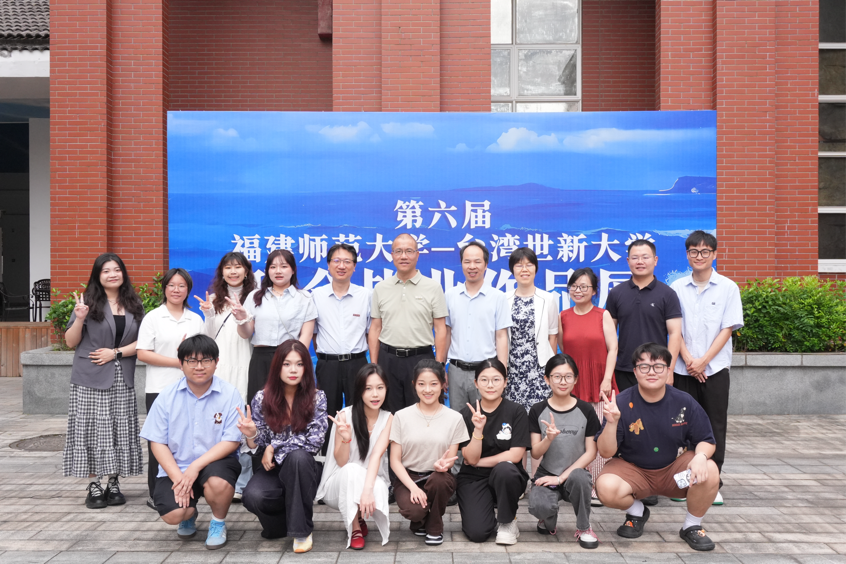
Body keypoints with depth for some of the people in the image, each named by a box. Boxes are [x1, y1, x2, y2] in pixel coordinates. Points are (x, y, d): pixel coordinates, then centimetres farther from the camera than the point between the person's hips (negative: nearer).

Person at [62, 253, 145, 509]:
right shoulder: (88, 301, 1)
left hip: (122, 379, 3)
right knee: (92, 430, -2)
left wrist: (116, 352, -8)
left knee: (120, 431, 3)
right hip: (91, 378, -2)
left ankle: (114, 485, 12)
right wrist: (79, 319, -15)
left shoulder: (134, 305, 9)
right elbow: (71, 342, 1)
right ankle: (94, 487, 6)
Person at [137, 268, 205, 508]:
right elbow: (142, 353, -5)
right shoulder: (153, 317, 3)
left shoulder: (196, 320, 14)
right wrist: (176, 361, -12)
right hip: (159, 389, -3)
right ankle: (156, 494, 11)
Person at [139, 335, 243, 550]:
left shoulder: (229, 393, -8)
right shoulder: (167, 396, -2)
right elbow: (157, 442, -1)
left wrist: (196, 466, -21)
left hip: (215, 461, -2)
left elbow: (231, 441, -11)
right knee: (172, 514, -20)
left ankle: (218, 522, 2)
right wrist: (178, 478, -14)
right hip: (176, 466, 2)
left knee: (219, 482, -35)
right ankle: (190, 513, 22)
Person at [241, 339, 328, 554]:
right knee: (252, 496, -32)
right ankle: (286, 520, 4)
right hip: (270, 469, 1)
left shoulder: (317, 398, -6)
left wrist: (275, 447, -15)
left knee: (298, 456, -35)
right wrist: (252, 435, -22)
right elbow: (258, 445, 0)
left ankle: (301, 530, -18)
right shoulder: (262, 398, -3)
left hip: (301, 470, 0)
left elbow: (314, 442, -14)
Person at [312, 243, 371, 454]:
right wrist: (325, 356, 5)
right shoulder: (316, 295, 6)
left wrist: (373, 364, 2)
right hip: (327, 365, 1)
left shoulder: (366, 295, 4)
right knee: (327, 418, 7)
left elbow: (372, 331, 7)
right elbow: (312, 332, 11)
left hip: (357, 363, 0)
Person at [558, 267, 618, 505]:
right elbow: (561, 349, 13)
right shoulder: (563, 317, 10)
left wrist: (607, 379, -8)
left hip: (599, 383, -1)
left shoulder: (603, 315, 5)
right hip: (572, 383, 2)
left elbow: (612, 348, 0)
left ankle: (597, 486, 6)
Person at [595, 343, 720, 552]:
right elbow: (606, 452, -16)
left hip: (675, 468, 2)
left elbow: (706, 441, 0)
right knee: (606, 488, -31)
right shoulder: (622, 403, -16)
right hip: (632, 469, -1)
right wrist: (611, 423, -35)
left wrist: (701, 456, -24)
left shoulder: (684, 402, -9)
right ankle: (636, 512, 8)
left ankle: (692, 526, 3)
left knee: (709, 472, -27)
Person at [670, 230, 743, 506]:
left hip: (715, 367, -1)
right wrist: (688, 359, -9)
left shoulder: (728, 288, 0)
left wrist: (703, 361, -11)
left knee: (715, 426, 2)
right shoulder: (678, 287, 5)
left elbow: (728, 329, -4)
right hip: (684, 368, 1)